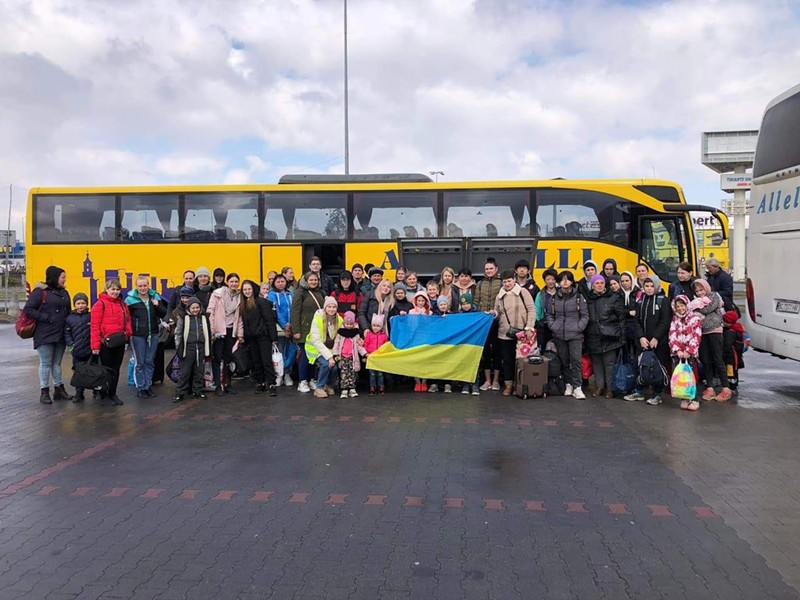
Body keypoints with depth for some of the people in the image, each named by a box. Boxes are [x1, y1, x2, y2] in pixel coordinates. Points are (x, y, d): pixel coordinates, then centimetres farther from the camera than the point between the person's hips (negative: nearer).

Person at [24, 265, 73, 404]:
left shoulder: (64, 293, 12)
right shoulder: (41, 291, -9)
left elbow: (68, 312, 20)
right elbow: (28, 309, -14)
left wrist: (68, 324, 5)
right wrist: (46, 318, -17)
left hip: (61, 334, 6)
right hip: (45, 335, -6)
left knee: (57, 363, 13)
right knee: (45, 363, 1)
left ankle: (59, 389, 21)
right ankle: (44, 392, 10)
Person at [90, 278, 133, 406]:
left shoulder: (123, 304, 11)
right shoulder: (100, 304, -8)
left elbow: (127, 321, 16)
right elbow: (95, 326, -11)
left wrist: (128, 333, -3)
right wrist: (95, 345, -15)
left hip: (119, 343, 5)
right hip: (106, 343, -5)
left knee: (116, 368, 11)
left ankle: (112, 393, 21)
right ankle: (102, 392, 20)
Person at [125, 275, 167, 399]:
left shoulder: (155, 297, 5)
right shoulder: (130, 299, -7)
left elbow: (163, 314, 5)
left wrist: (158, 306, -13)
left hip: (153, 334, 4)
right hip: (137, 336, -3)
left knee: (150, 362, 11)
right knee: (139, 363, 4)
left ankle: (148, 386, 22)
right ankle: (141, 388, 13)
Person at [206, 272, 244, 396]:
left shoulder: (239, 296, 8)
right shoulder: (218, 293, -5)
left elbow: (239, 316, 11)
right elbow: (210, 312, -8)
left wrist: (240, 334, 8)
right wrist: (211, 330, -13)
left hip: (231, 330, 4)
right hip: (219, 329, -4)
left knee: (229, 357, 8)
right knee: (217, 358, -1)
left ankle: (227, 383, 18)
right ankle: (217, 385, 5)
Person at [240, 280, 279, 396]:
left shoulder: (261, 301, -8)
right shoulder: (242, 305, 11)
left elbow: (269, 320, -10)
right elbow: (243, 323, 14)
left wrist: (273, 337, -14)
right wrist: (243, 336, 8)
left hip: (262, 335, -6)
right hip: (250, 338, 6)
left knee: (267, 361, -7)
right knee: (256, 362, 11)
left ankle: (272, 385, -6)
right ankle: (260, 384, 19)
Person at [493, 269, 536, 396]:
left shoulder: (523, 292, -1)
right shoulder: (500, 296, 10)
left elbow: (531, 310, -4)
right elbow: (498, 315, 18)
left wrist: (529, 328, -11)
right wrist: (494, 313, -6)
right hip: (505, 334, 3)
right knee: (507, 360, 5)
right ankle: (508, 385, 14)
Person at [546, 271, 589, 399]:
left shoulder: (579, 297, 2)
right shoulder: (554, 298, 8)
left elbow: (585, 315, 3)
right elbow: (549, 314, 16)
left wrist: (579, 327, -8)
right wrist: (552, 326, 2)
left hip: (575, 335, -3)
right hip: (559, 335, 3)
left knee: (576, 360, -9)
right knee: (564, 361, 8)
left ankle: (577, 387, -5)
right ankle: (569, 384, 20)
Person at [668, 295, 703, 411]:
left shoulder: (695, 318, 1)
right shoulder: (674, 320, 13)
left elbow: (696, 337, -7)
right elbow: (672, 336, 2)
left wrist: (689, 351, -15)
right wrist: (677, 350, -11)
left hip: (690, 353, -3)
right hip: (677, 353, 4)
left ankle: (694, 400, -1)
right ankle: (684, 398, 10)